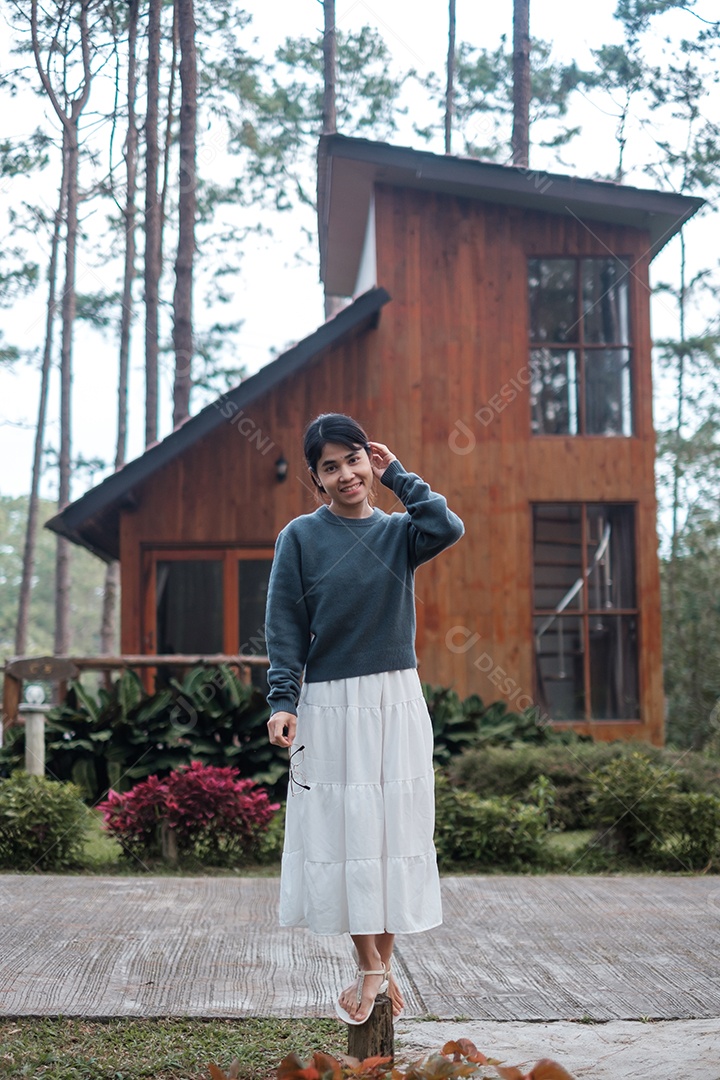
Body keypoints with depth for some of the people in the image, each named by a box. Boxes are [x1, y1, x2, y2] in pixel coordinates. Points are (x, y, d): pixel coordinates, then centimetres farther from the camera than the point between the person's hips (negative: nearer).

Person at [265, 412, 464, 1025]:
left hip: (397, 700, 2)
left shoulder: (399, 531, 5)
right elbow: (285, 627, -3)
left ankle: (382, 961, 17)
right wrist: (283, 702, -12)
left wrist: (397, 475, -5)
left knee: (394, 826, 5)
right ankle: (372, 968, 11)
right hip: (331, 705, -2)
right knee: (343, 829, 0)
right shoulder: (301, 537, -1)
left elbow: (449, 527, -16)